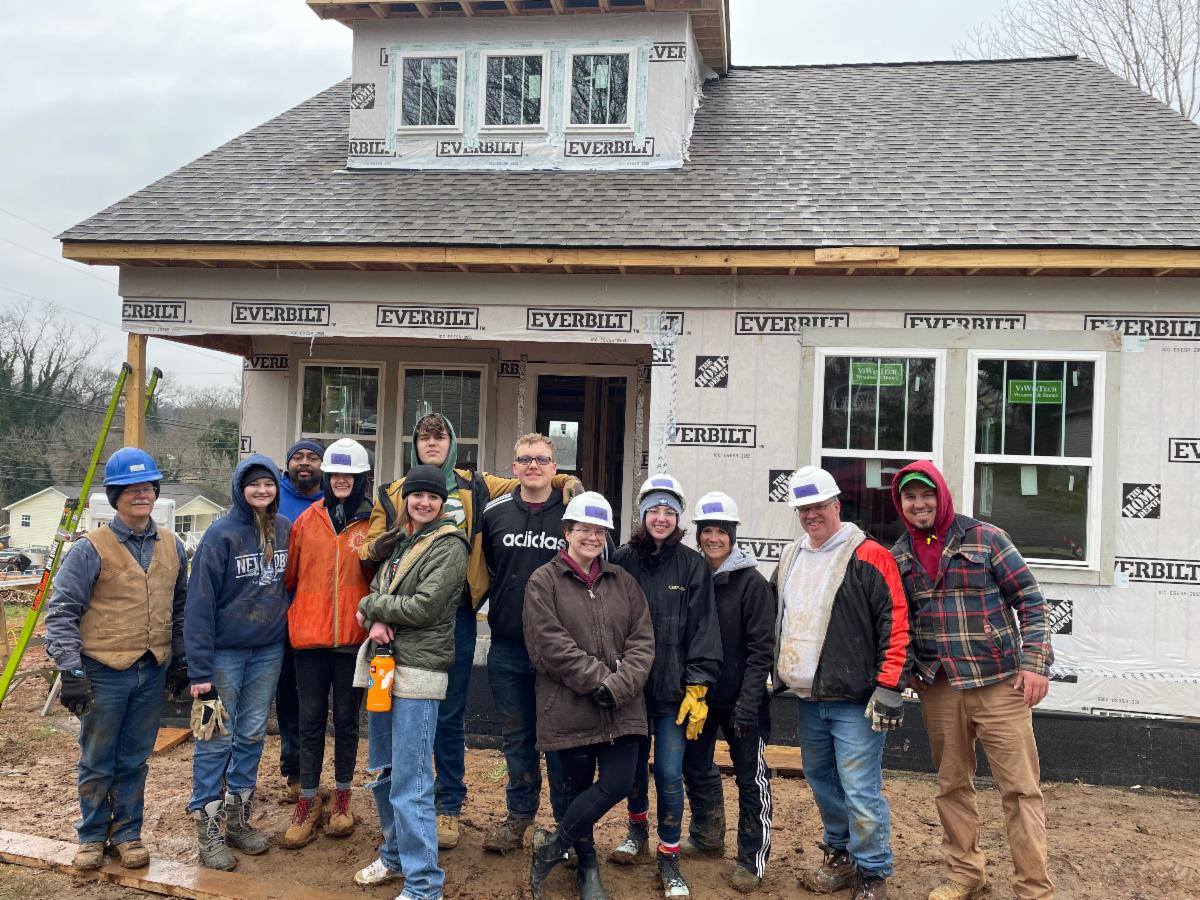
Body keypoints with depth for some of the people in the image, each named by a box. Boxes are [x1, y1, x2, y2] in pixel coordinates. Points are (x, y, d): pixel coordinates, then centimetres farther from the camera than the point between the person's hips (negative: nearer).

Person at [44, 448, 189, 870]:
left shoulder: (172, 547, 6)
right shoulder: (91, 548, -10)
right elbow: (61, 612, -10)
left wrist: (180, 659, 14)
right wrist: (70, 671, -15)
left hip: (152, 672, 4)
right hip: (104, 672, -4)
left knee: (135, 760, 13)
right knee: (97, 762, 10)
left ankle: (127, 833, 27)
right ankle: (92, 836, 27)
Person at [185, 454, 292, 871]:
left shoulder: (285, 530, 1)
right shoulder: (221, 534, -13)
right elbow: (200, 603, -14)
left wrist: (289, 638, 4)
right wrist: (199, 669, -17)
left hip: (269, 650, 5)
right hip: (225, 652, -5)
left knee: (252, 734, 13)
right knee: (217, 739, 2)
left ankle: (238, 817, 27)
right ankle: (208, 828, 13)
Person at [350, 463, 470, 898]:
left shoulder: (449, 546, -7)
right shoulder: (398, 542, 16)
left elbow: (424, 607, -15)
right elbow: (376, 592, 13)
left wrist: (371, 606, -4)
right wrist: (377, 619, -10)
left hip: (419, 670, -8)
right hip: (383, 663, 8)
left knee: (410, 781, -8)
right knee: (382, 772, 17)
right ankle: (395, 855, 34)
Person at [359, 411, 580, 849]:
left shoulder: (475, 487, 6)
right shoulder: (394, 493, 8)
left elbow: (525, 484, 17)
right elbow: (371, 547, 9)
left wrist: (566, 480, 1)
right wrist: (378, 547, -14)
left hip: (455, 613, -1)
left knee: (450, 712, 5)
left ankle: (449, 805, 18)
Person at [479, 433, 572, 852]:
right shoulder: (495, 512, 3)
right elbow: (480, 568, 18)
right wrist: (495, 599, 7)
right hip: (507, 646, 3)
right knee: (516, 735, 14)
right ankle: (519, 814, 29)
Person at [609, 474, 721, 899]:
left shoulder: (692, 565, -2)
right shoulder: (622, 560, 0)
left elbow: (703, 629, -3)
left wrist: (697, 688, -8)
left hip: (673, 689, -2)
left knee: (669, 774, -2)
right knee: (634, 765, 16)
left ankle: (669, 859, 16)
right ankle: (638, 831, 41)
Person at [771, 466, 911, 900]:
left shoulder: (868, 556, -10)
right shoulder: (790, 558, 12)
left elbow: (896, 624, -13)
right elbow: (773, 618, 22)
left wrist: (889, 687, -17)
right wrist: (774, 674, 18)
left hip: (855, 701, -7)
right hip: (808, 698, 7)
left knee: (860, 792, -4)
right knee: (822, 781, 18)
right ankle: (839, 856, 35)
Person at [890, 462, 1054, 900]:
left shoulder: (986, 538, -4)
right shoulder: (898, 557, 7)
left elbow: (1030, 601, -4)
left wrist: (1035, 662, -11)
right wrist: (904, 671, 6)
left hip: (1000, 683, -4)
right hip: (938, 688, 4)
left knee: (1020, 788, 0)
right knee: (952, 785, 13)